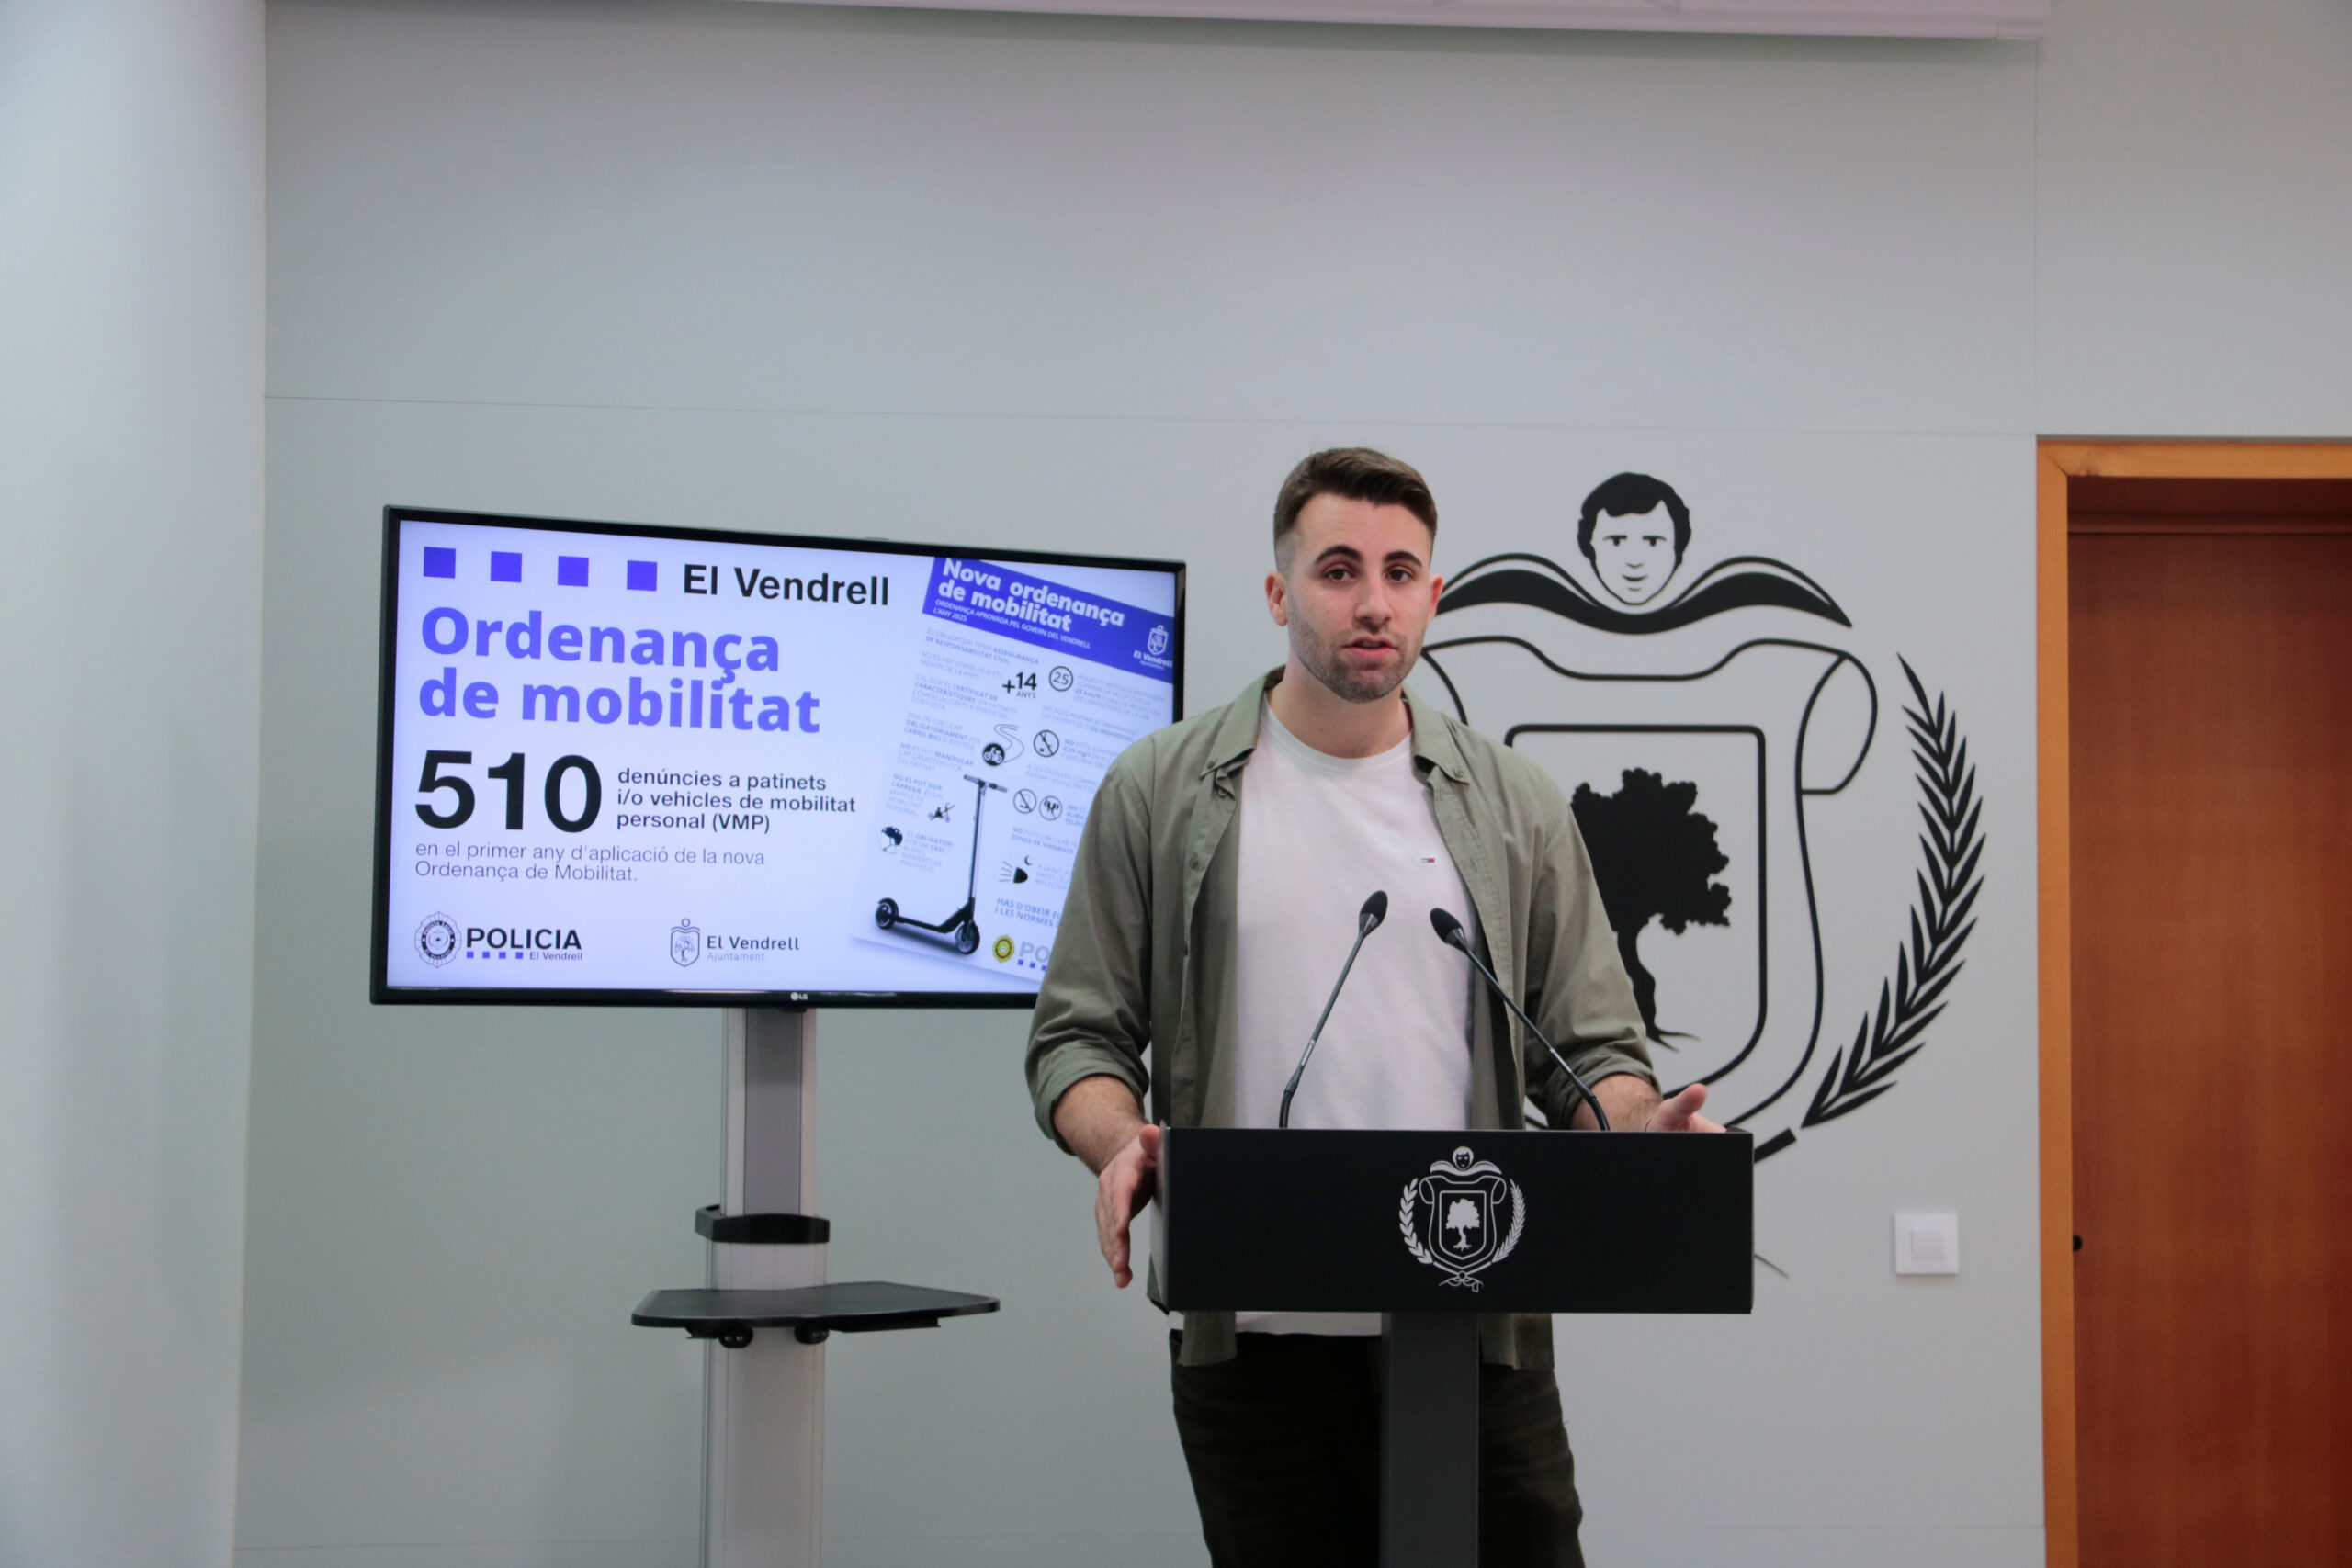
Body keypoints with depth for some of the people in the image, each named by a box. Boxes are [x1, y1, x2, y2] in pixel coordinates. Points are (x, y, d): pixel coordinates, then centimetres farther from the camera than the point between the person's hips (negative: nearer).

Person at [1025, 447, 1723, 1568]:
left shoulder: (1515, 807, 10)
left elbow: (1590, 1048, 9)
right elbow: (1079, 1033, 5)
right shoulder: (1162, 792, 6)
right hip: (1254, 1338, 0)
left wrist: (1642, 1126, -13)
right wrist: (1120, 1144, -16)